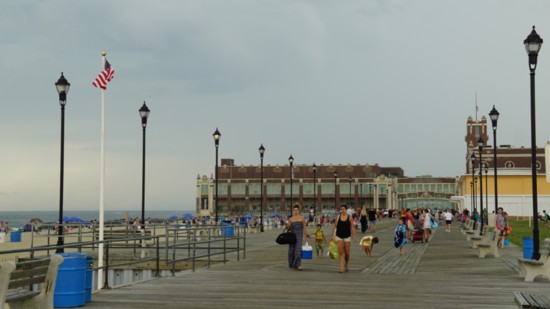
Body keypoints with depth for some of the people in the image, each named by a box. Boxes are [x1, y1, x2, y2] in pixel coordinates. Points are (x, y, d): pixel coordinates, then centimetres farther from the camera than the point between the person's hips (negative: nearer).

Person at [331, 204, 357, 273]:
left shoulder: (349, 217, 1)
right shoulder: (338, 217, 4)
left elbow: (352, 227, -1)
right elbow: (335, 227, 9)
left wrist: (354, 235, -10)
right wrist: (332, 235, 8)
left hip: (347, 236, 0)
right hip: (339, 236, 0)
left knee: (347, 252, 4)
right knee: (341, 252, -9)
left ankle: (346, 265, 30)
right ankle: (341, 267, -10)